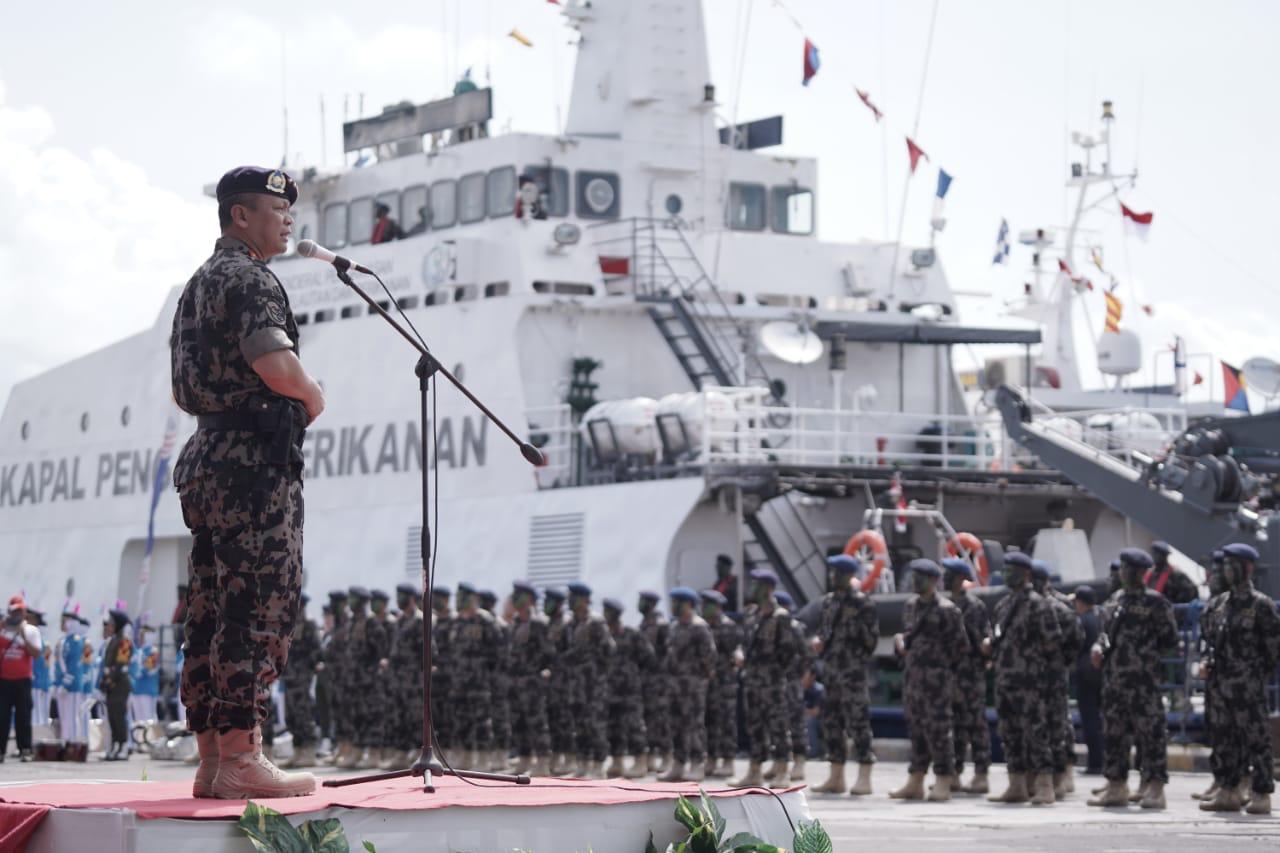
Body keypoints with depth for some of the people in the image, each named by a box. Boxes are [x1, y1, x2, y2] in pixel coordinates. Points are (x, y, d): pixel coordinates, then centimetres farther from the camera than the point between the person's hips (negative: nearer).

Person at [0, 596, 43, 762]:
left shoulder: (31, 630, 5)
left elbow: (36, 653, -6)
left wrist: (23, 636, -14)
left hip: (22, 679, -1)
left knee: (23, 716, -1)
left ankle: (25, 750, 0)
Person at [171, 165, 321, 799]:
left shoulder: (199, 284, 22)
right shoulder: (248, 278, -9)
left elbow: (182, 393, 28)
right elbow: (276, 365, -23)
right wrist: (313, 395, -5)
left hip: (205, 458, 10)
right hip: (255, 461, -10)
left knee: (213, 614, 8)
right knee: (260, 609, -10)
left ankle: (211, 759, 10)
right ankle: (240, 758, -11)